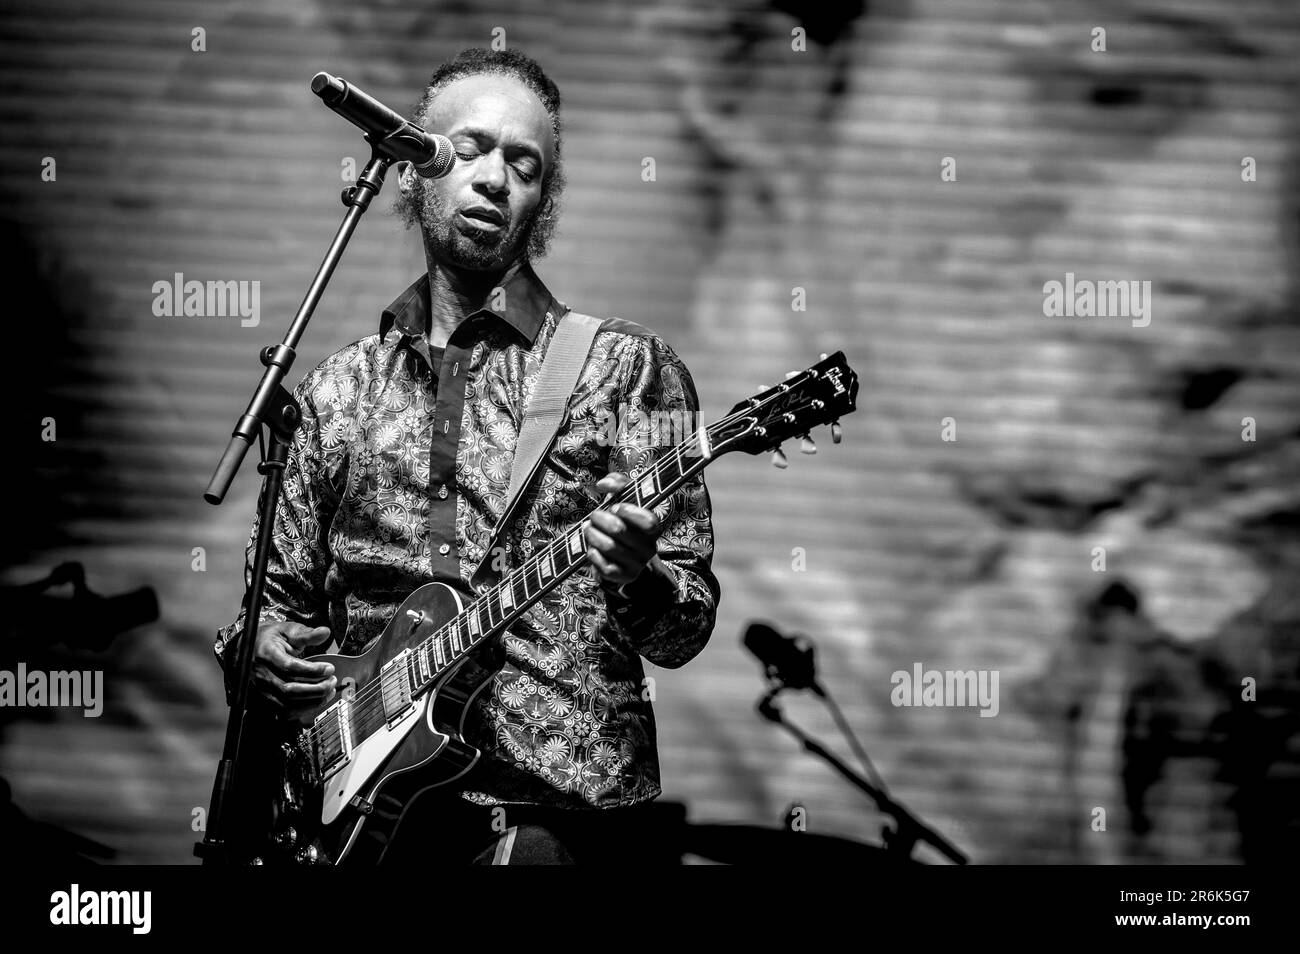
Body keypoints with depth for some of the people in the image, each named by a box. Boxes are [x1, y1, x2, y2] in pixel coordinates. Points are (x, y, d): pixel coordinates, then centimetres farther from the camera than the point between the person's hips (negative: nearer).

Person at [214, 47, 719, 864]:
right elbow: (277, 594, 19)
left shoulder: (630, 367, 5)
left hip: (554, 804, -3)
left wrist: (638, 581, -18)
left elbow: (685, 628, 3)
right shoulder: (338, 391, 14)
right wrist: (263, 652, -2)